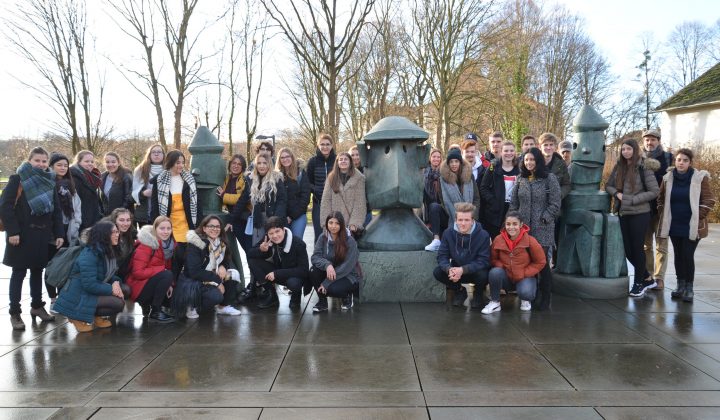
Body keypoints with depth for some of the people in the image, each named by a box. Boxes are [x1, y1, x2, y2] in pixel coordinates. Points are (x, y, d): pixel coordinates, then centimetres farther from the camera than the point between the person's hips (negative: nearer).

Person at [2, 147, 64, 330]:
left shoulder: (50, 181, 11)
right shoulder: (17, 179, -5)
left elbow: (56, 210, 13)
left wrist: (59, 234, 6)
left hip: (43, 234, 5)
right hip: (22, 234, -5)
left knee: (37, 270, 14)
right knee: (19, 272, 1)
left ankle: (37, 306, 26)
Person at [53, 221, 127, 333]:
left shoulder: (106, 251, 6)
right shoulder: (89, 255, -23)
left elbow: (108, 274, 11)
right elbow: (89, 285, -28)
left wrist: (116, 282, -11)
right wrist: (111, 289, -20)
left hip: (93, 291, 9)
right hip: (78, 298, -9)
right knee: (118, 303, -22)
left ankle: (94, 315, 5)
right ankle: (78, 316, -8)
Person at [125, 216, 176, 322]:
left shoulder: (170, 244, 3)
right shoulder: (146, 245, -19)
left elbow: (168, 267, 11)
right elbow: (138, 272, -24)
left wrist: (169, 284, -5)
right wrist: (162, 269, -24)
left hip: (152, 283, 8)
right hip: (138, 287, -8)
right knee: (167, 275, -27)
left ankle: (147, 304, 10)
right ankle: (154, 312, -15)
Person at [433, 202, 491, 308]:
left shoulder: (483, 235, -20)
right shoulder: (448, 233, -11)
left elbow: (483, 261, -23)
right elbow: (442, 256, -12)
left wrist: (462, 270, -37)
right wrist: (449, 269, -35)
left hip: (475, 271, -3)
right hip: (456, 269, 3)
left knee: (483, 275, -35)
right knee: (437, 272, -22)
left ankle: (478, 294, 3)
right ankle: (459, 291, 8)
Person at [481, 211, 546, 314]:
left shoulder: (530, 241, -14)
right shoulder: (498, 240, -9)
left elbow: (540, 262, -4)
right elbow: (493, 259, 5)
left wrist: (524, 273, -12)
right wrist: (502, 267, -15)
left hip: (524, 278, -2)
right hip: (506, 277, 2)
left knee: (525, 293, -34)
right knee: (495, 272, -31)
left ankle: (525, 300, 8)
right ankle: (495, 302, -11)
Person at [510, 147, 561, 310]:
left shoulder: (549, 178, -1)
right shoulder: (520, 179, 12)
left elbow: (555, 204, -4)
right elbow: (513, 203, 13)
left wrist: (542, 220, -10)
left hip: (542, 229, -4)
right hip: (522, 227, 4)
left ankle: (545, 298, 10)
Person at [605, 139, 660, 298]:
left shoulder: (644, 167, -8)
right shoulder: (619, 166, 7)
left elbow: (654, 191, -9)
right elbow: (608, 185, 13)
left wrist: (632, 199, -15)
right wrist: (617, 193, -7)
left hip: (639, 214, -5)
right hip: (623, 213, 5)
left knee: (637, 248, 2)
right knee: (627, 250, 8)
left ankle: (639, 283, 19)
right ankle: (648, 279, 27)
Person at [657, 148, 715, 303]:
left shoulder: (700, 178, -7)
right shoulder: (668, 178, 2)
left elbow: (709, 200, -4)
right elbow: (661, 199, 15)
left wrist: (697, 217, -8)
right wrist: (664, 215, 9)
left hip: (692, 226, -3)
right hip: (674, 225, 3)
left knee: (688, 255, -7)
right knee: (678, 255, 10)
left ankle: (689, 287, 5)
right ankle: (680, 285, 22)